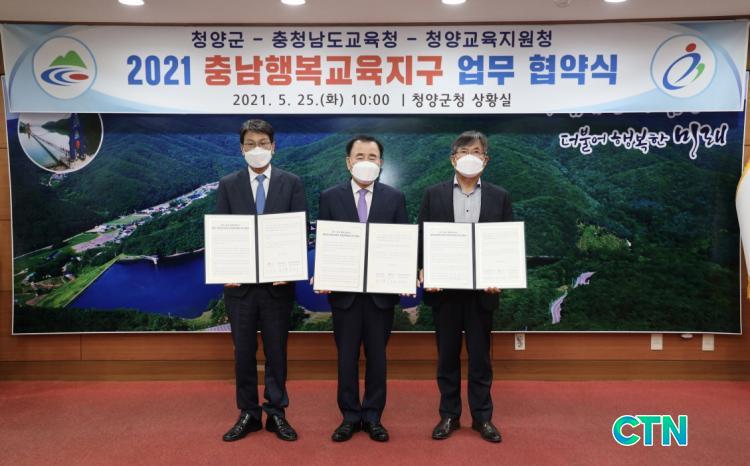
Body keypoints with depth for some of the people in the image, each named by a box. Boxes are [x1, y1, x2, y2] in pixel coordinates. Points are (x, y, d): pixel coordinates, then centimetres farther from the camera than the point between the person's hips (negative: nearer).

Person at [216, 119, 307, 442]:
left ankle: (276, 413, 22)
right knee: (243, 351, 10)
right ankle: (248, 414, 24)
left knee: (276, 351, 9)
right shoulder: (228, 185, 6)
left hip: (278, 282, -1)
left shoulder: (291, 183, 3)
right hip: (239, 282, 1)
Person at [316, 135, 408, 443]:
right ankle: (350, 416, 24)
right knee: (346, 356, 10)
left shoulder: (395, 198, 3)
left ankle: (373, 416, 24)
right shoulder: (330, 197, 2)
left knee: (377, 355, 10)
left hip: (382, 290, 0)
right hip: (344, 290, 0)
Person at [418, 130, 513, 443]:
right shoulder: (434, 195, 3)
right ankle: (449, 415, 24)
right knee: (447, 354, 10)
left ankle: (482, 417, 23)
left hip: (482, 289, 0)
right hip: (443, 288, 0)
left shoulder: (499, 197, 4)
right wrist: (425, 274, -11)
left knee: (480, 355, 10)